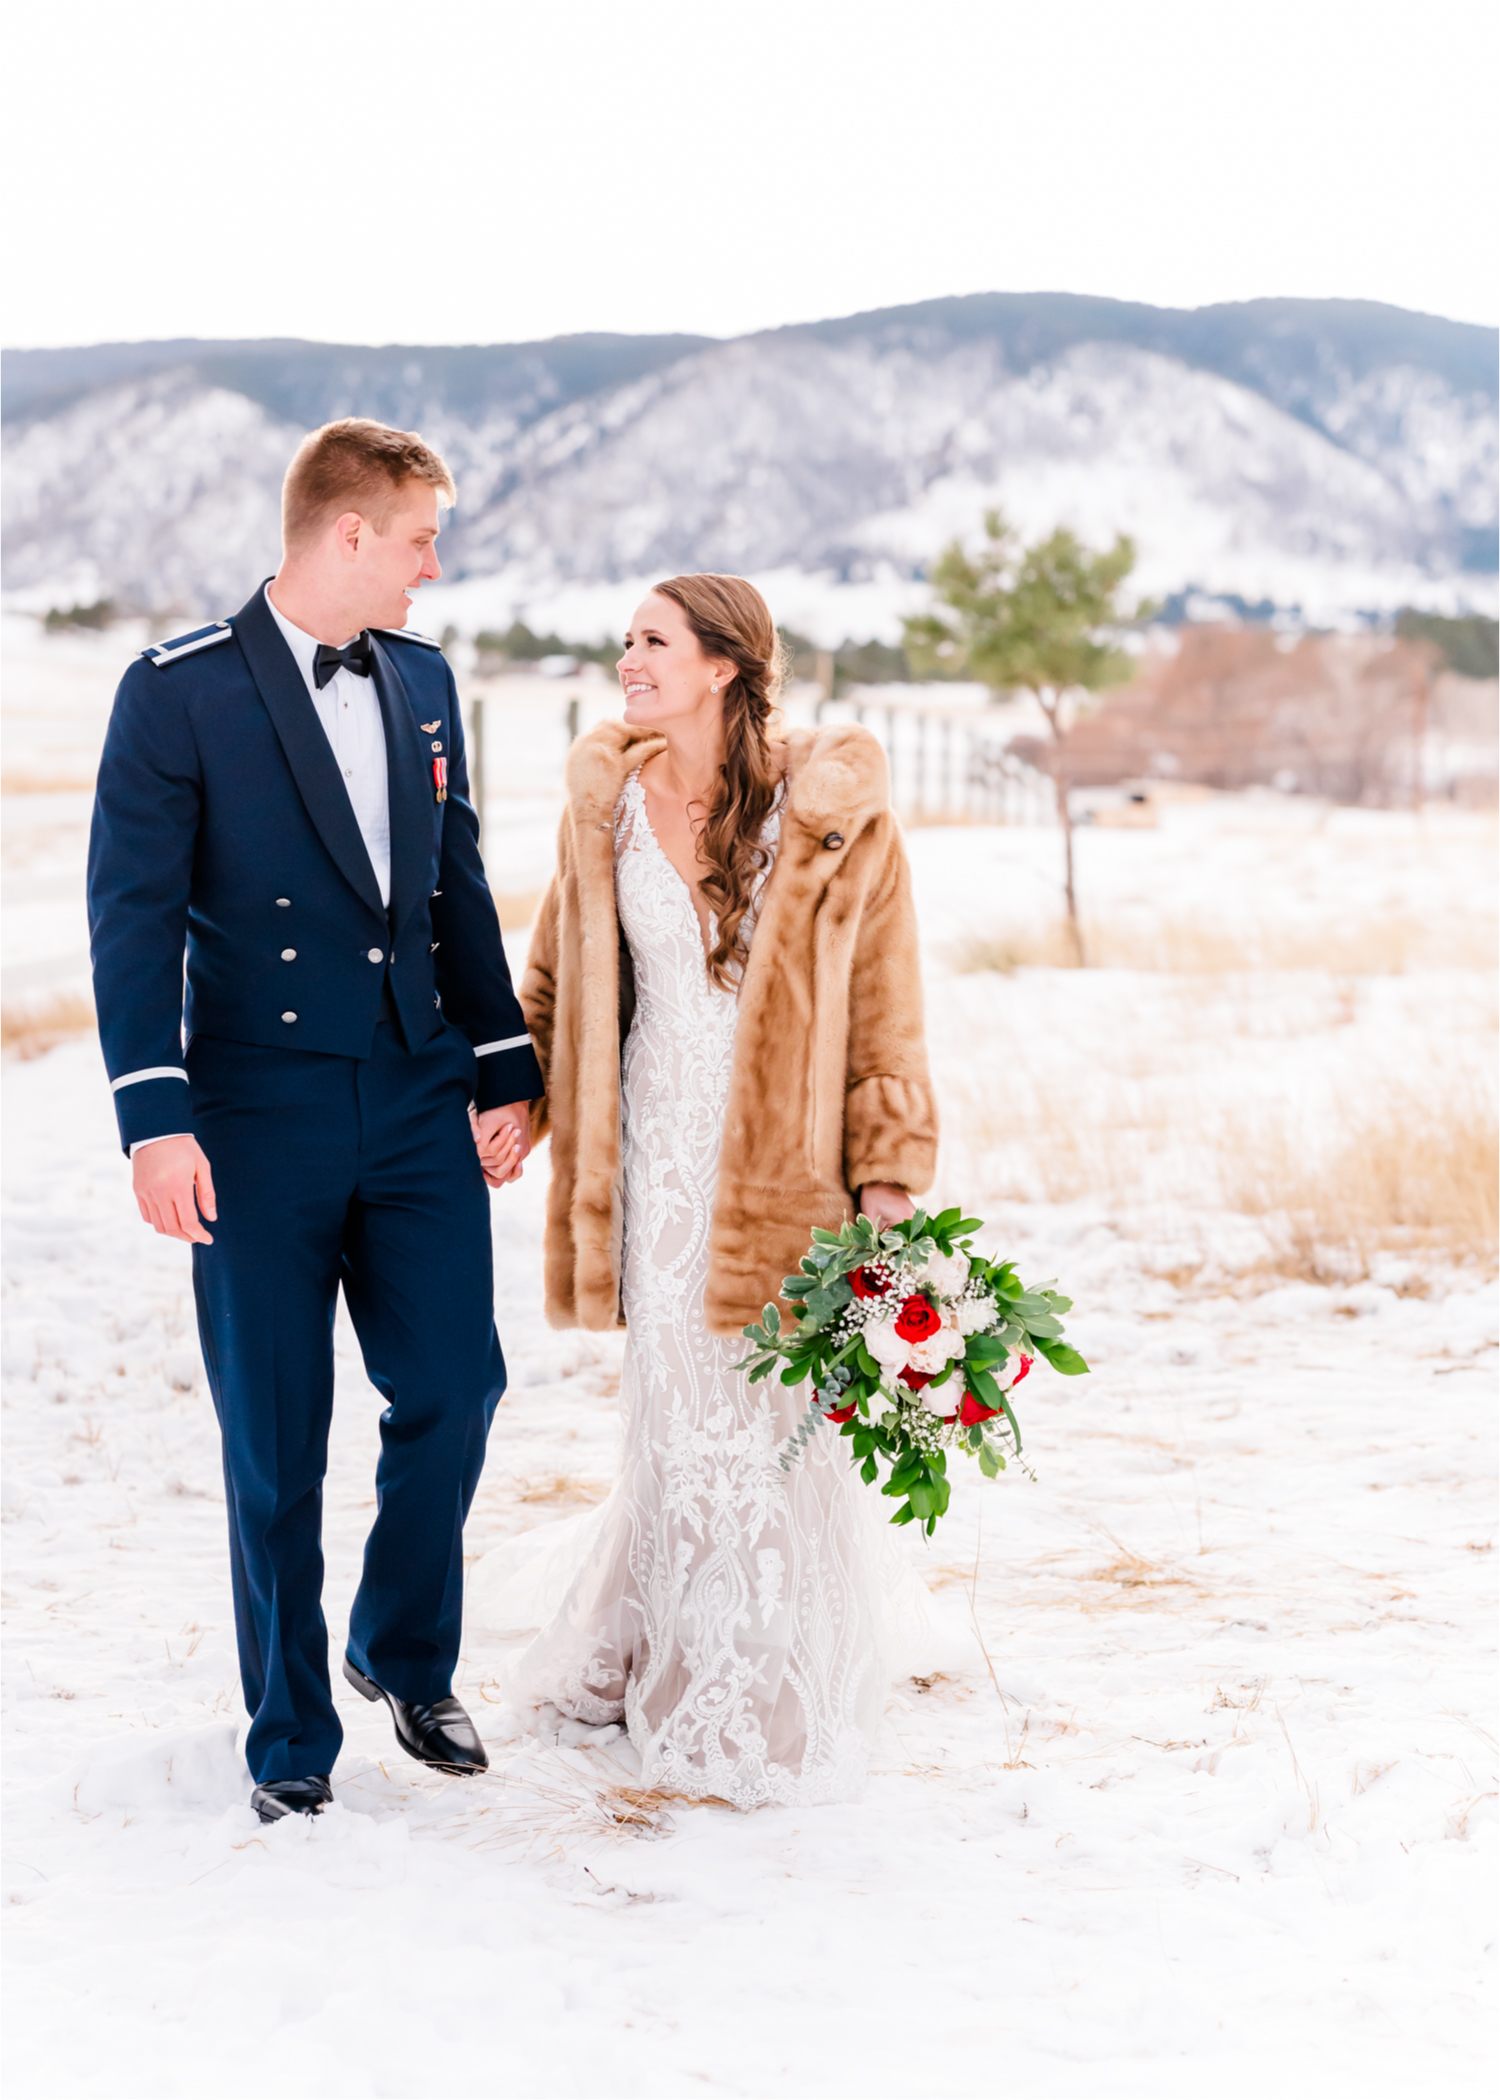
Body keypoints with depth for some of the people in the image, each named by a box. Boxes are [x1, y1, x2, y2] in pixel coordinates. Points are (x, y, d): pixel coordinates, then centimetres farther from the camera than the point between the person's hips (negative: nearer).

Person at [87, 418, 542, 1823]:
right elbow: (133, 915, -10)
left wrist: (505, 1071, 13)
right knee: (275, 1443, 3)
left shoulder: (423, 680, 10)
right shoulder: (179, 693, -8)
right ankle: (292, 1742, 19)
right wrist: (156, 1119, -17)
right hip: (263, 1116, -5)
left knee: (455, 1387, 2)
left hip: (421, 1106, 5)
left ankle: (404, 1657, 28)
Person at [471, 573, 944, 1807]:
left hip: (783, 1166, -3)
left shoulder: (833, 814, -7)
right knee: (683, 1418, 8)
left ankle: (785, 1713, 22)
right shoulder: (607, 802, 4)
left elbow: (885, 1013, -4)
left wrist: (889, 1183, -8)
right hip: (660, 1163, 3)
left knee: (780, 1420, 2)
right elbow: (560, 978, 17)